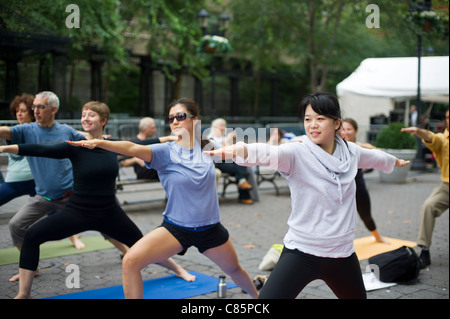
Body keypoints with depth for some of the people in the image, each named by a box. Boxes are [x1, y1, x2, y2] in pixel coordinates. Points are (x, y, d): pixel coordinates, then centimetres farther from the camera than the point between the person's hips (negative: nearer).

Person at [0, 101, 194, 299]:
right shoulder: (75, 146, -11)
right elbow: (42, 150, -23)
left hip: (109, 213, 2)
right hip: (78, 212, -1)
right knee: (32, 236, -16)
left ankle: (179, 270, 40)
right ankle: (23, 294, -7)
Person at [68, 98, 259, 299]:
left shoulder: (207, 147, -2)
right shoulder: (166, 152, -13)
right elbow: (133, 149, -29)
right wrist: (98, 143, -43)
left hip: (210, 228, 2)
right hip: (175, 227, -2)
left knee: (233, 269, 21)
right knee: (131, 261, -21)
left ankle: (256, 294, 56)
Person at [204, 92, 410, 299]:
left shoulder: (351, 152, 2)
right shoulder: (297, 154, -14)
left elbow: (375, 157, 25)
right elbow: (269, 153, -36)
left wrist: (394, 161, 45)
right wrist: (239, 150, -57)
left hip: (342, 253, 5)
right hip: (301, 253, -5)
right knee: (268, 296, -19)